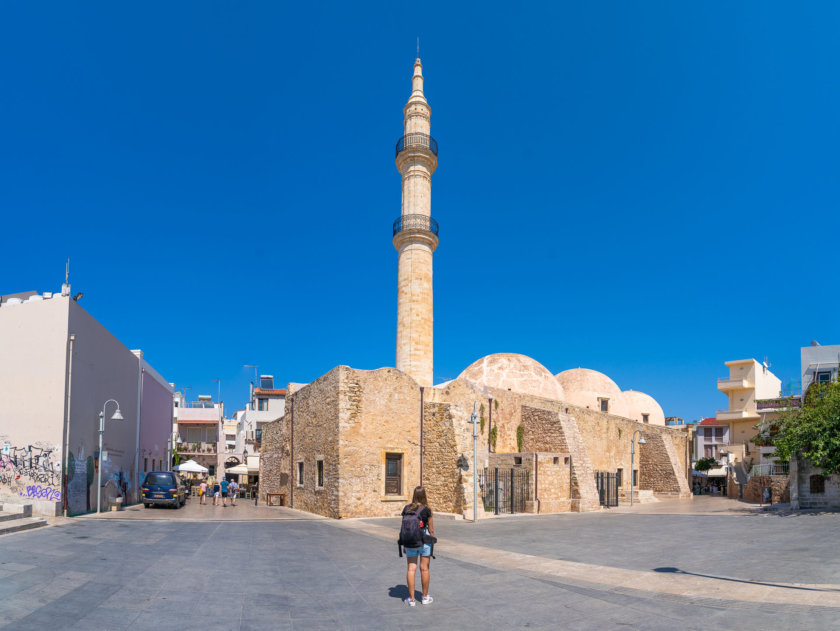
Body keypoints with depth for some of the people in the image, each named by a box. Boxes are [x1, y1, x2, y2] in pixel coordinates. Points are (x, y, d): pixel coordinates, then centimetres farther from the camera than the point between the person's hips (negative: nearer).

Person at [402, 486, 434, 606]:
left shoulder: (406, 508, -2)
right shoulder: (426, 509, -9)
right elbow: (431, 529, -5)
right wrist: (432, 544, 7)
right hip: (424, 539, -2)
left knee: (411, 569, 5)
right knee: (424, 569, 8)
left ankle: (411, 599, 7)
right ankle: (425, 597, 19)